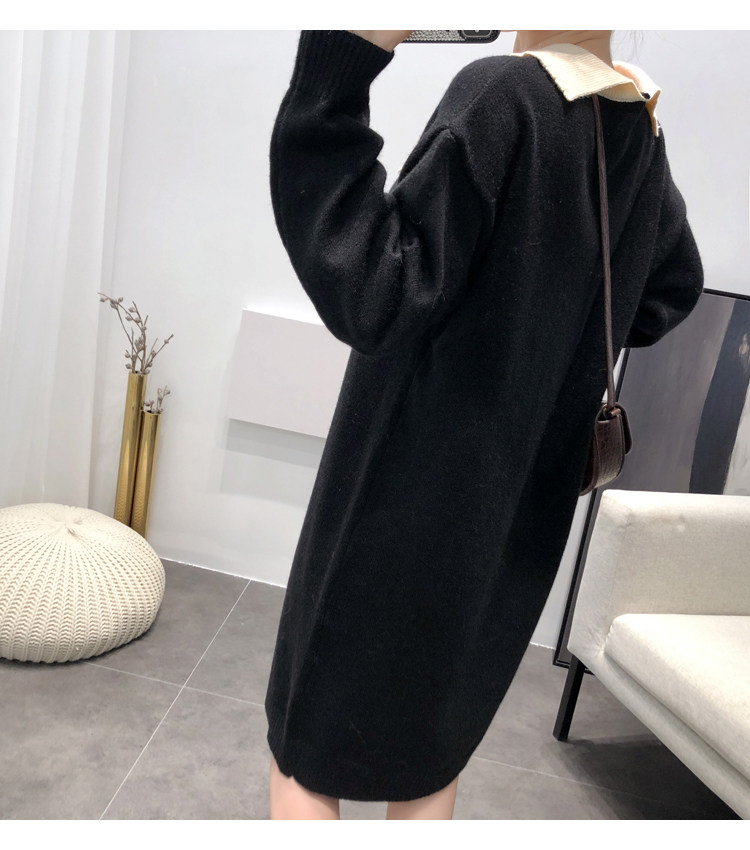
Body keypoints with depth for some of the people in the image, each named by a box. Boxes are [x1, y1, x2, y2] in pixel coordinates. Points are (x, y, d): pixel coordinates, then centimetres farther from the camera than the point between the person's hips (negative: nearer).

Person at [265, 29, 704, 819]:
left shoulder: (501, 94, -17)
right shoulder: (639, 130, 7)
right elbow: (672, 289, 21)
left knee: (303, 753, 14)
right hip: (521, 502, 8)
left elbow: (373, 296, -23)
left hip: (412, 489, -7)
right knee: (428, 758, 24)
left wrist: (337, 72, -23)